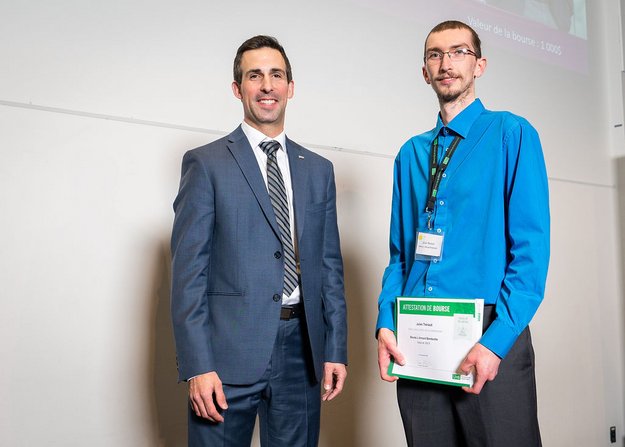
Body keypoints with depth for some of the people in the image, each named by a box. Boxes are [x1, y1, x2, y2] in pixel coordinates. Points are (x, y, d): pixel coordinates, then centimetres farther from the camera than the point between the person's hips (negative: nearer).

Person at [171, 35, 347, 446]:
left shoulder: (318, 170, 12)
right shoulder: (206, 163, -1)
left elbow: (330, 265, 11)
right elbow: (188, 270, -6)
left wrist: (336, 350, 6)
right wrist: (198, 366, -12)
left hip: (301, 350, 4)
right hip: (230, 351, -3)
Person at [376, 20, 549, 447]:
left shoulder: (512, 134, -2)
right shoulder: (411, 153, 12)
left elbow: (532, 247, -10)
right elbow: (399, 252, 11)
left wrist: (496, 340, -18)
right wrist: (386, 324, -3)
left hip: (490, 335, -4)